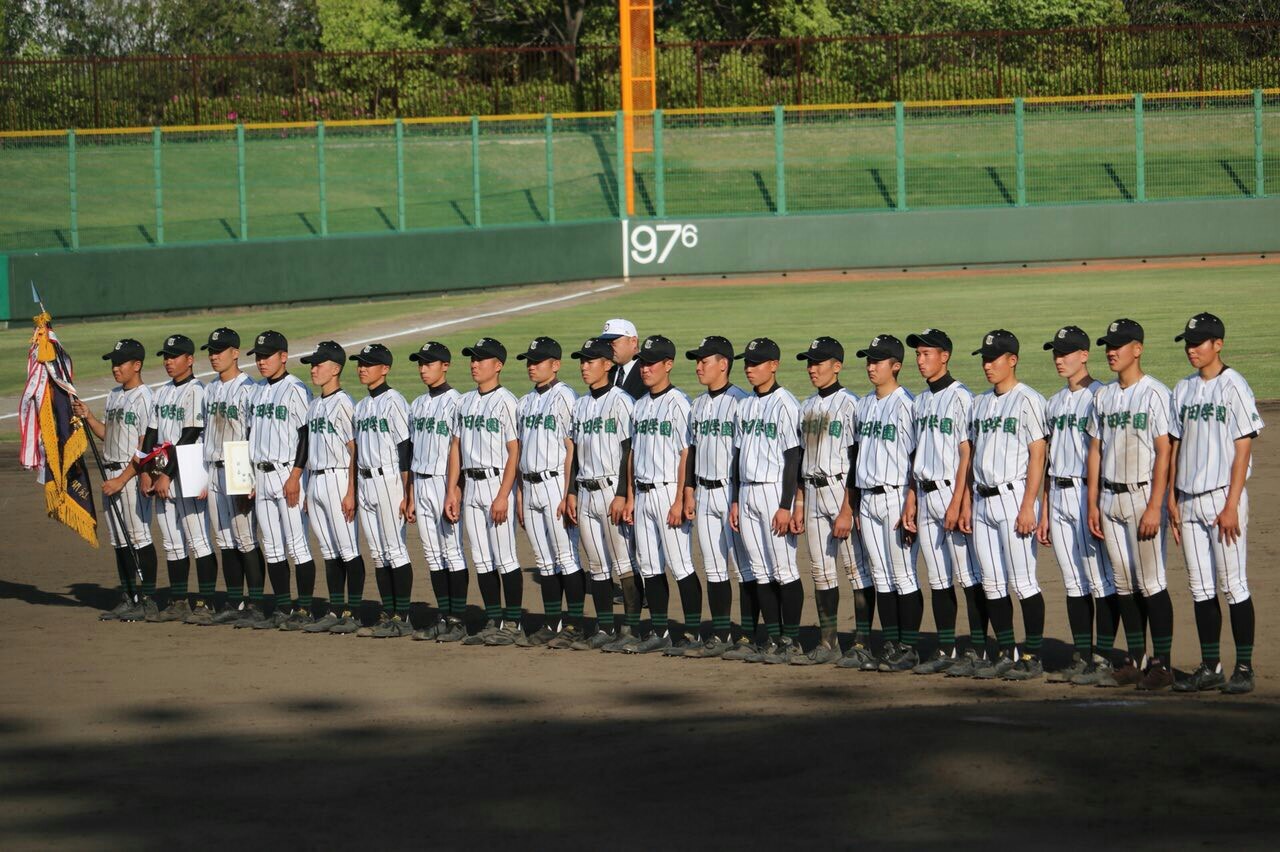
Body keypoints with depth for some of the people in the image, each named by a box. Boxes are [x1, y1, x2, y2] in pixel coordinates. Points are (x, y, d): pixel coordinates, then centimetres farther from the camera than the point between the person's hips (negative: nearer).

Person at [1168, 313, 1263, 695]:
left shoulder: (1234, 387, -7)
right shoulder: (1183, 390, 13)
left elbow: (1243, 448, -11)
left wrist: (1231, 505, -16)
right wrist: (1172, 500, 10)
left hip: (1223, 498, -6)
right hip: (1189, 501, 6)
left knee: (1233, 585, -5)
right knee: (1200, 588, 8)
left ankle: (1244, 668, 0)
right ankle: (1210, 667, 14)